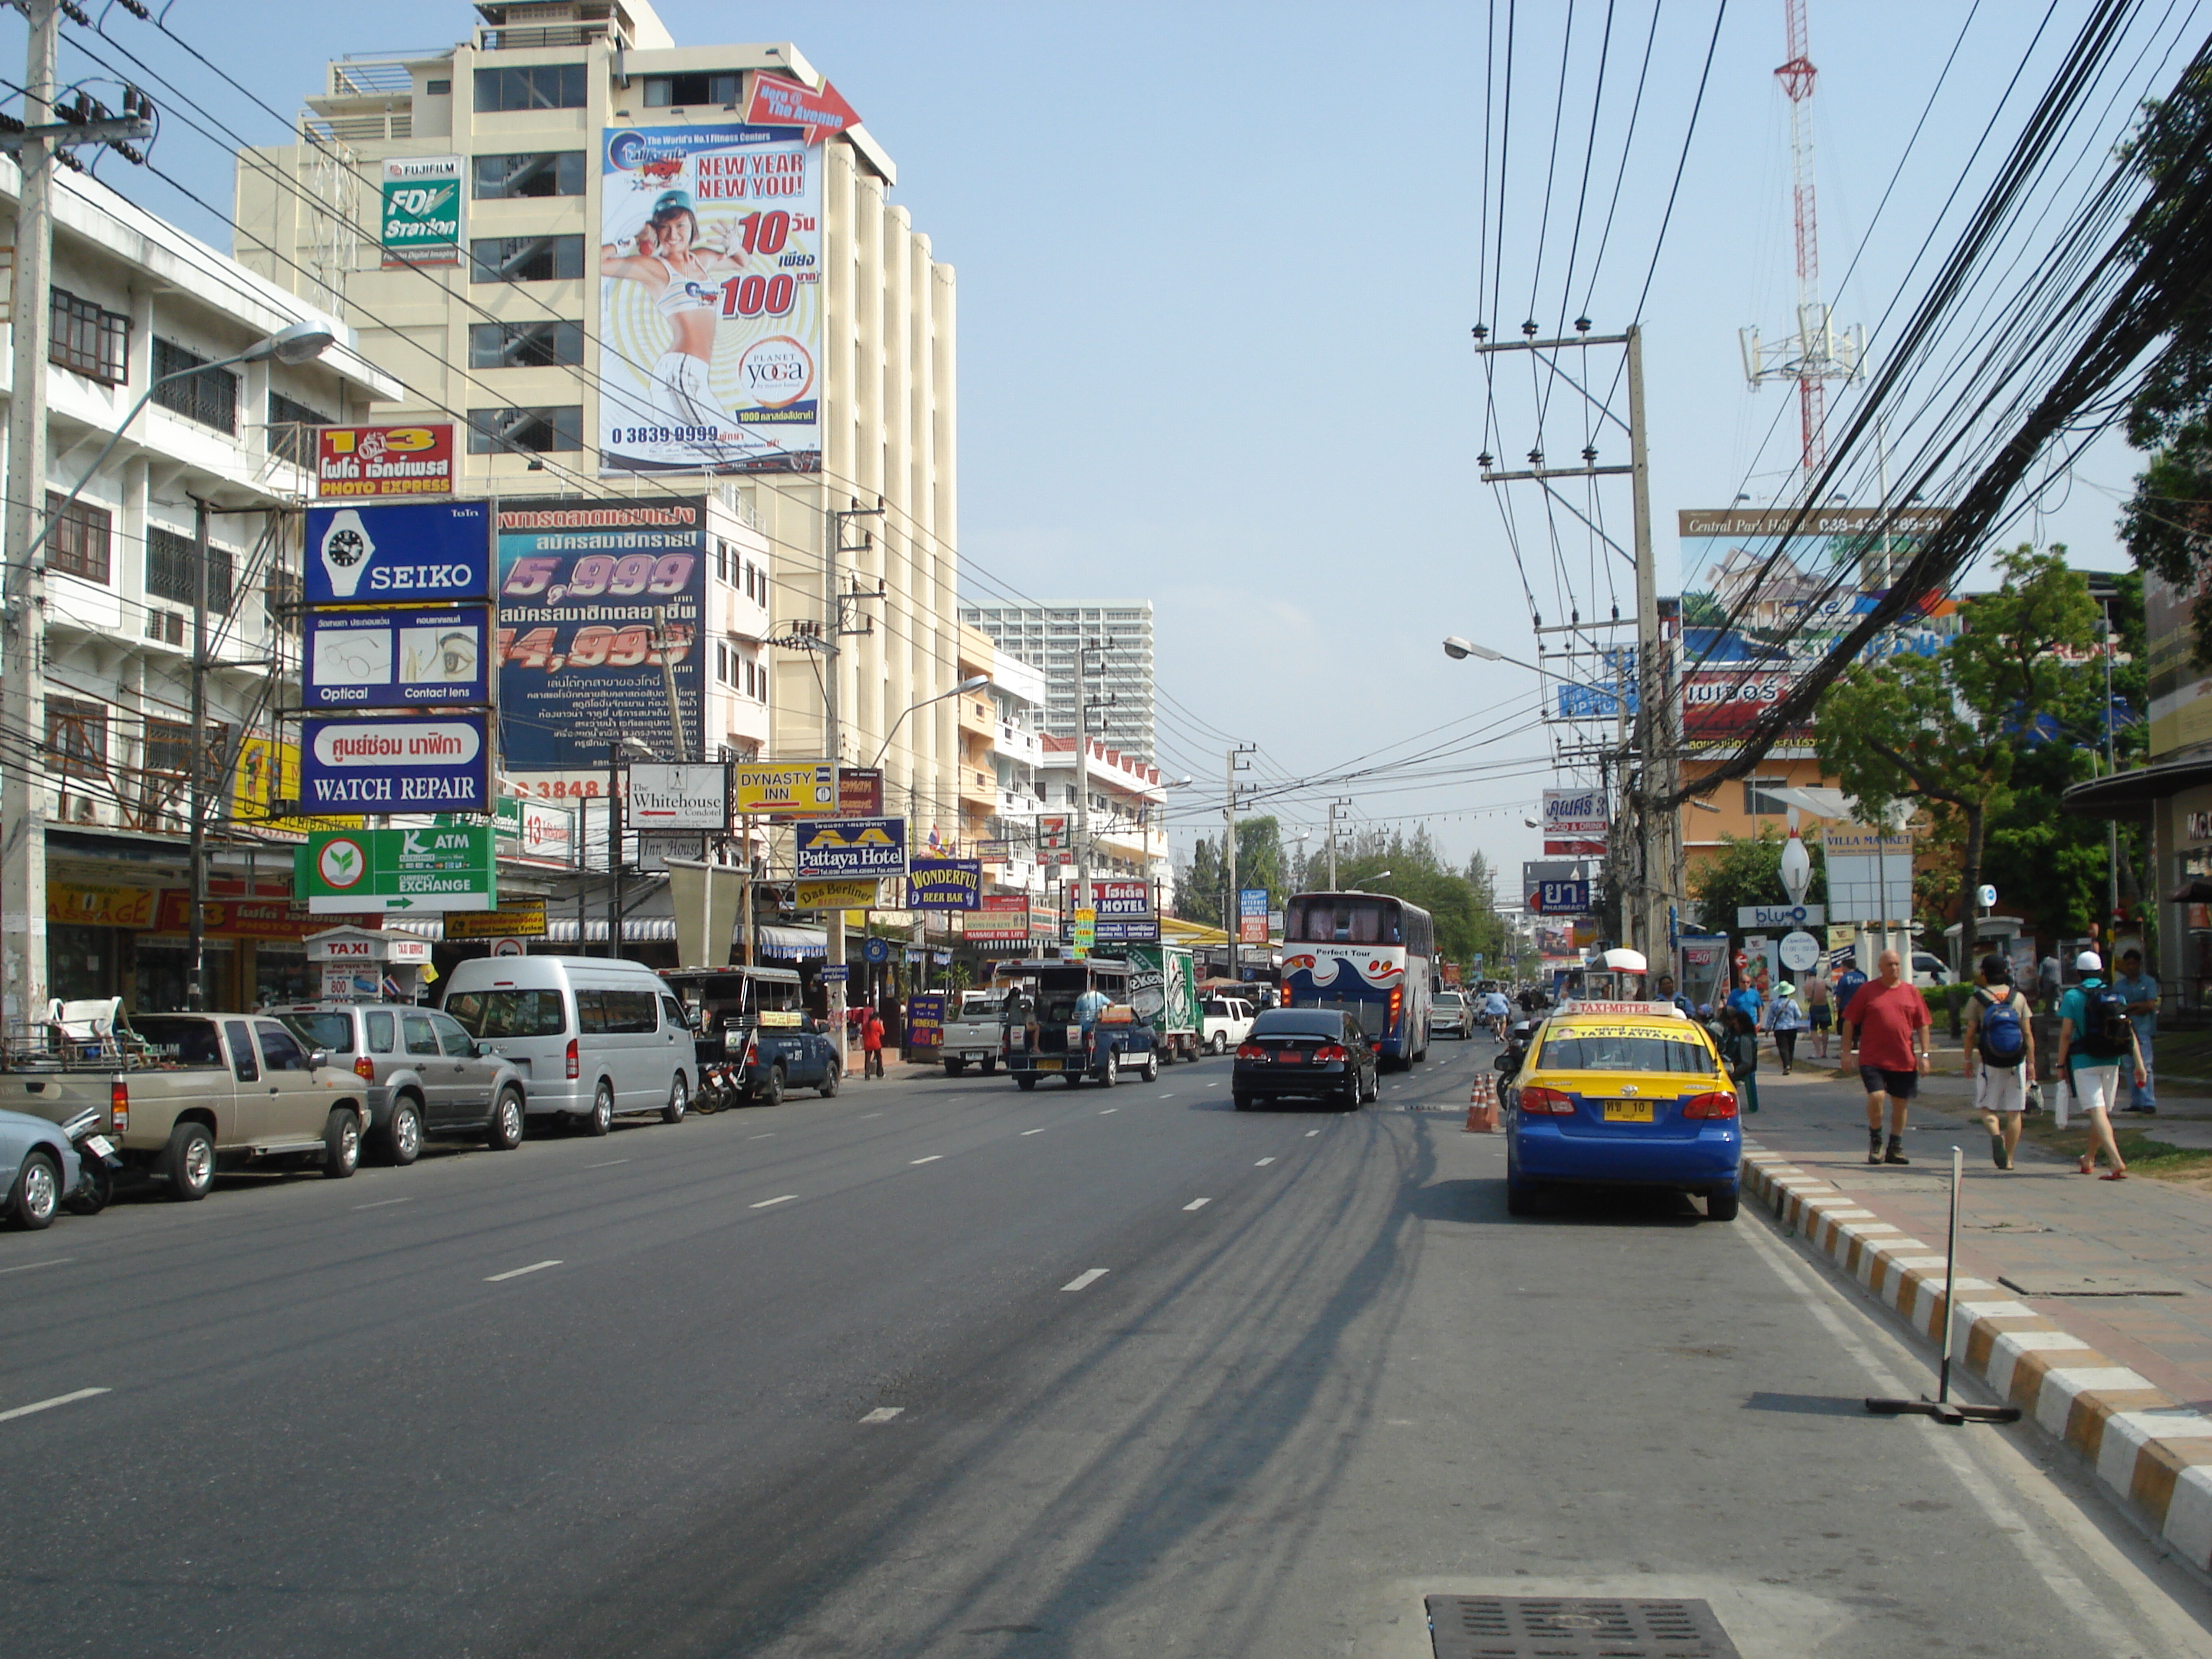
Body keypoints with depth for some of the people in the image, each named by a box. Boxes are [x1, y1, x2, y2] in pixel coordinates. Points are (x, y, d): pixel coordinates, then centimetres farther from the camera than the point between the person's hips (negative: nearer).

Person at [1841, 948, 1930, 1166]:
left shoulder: (1912, 992, 8)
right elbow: (1849, 1022, 2)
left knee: (1900, 1103, 8)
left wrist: (1924, 1054, 2)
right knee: (1876, 1096, -17)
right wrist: (1847, 1051, -3)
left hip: (1904, 1060, 3)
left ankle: (1895, 1148, 22)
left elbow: (1922, 1025, 10)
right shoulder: (1867, 991, 1)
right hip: (1872, 1058, -3)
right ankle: (1875, 1141, 6)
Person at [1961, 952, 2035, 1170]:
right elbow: (2028, 1033, 2)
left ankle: (1996, 1134, -22)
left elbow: (1970, 1033, -4)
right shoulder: (2019, 997, 3)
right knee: (2014, 1111, 7)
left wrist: (1968, 1059, 6)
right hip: (2016, 1062, 2)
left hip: (1989, 1061, -2)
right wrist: (2031, 1062, 8)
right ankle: (2008, 1158, 7)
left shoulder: (1977, 998, -3)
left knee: (1985, 1107, 8)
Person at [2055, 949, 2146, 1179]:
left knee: (2097, 1113, -10)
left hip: (2084, 1062, -5)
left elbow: (2066, 1034, -8)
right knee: (2104, 1113, 18)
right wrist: (2139, 1064, 1)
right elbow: (2130, 1031, 1)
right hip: (2111, 1062, 5)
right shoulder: (2117, 996, 6)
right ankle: (2089, 1160, 34)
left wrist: (2061, 1065, -1)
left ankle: (2117, 1163, -26)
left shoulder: (2072, 997, -5)